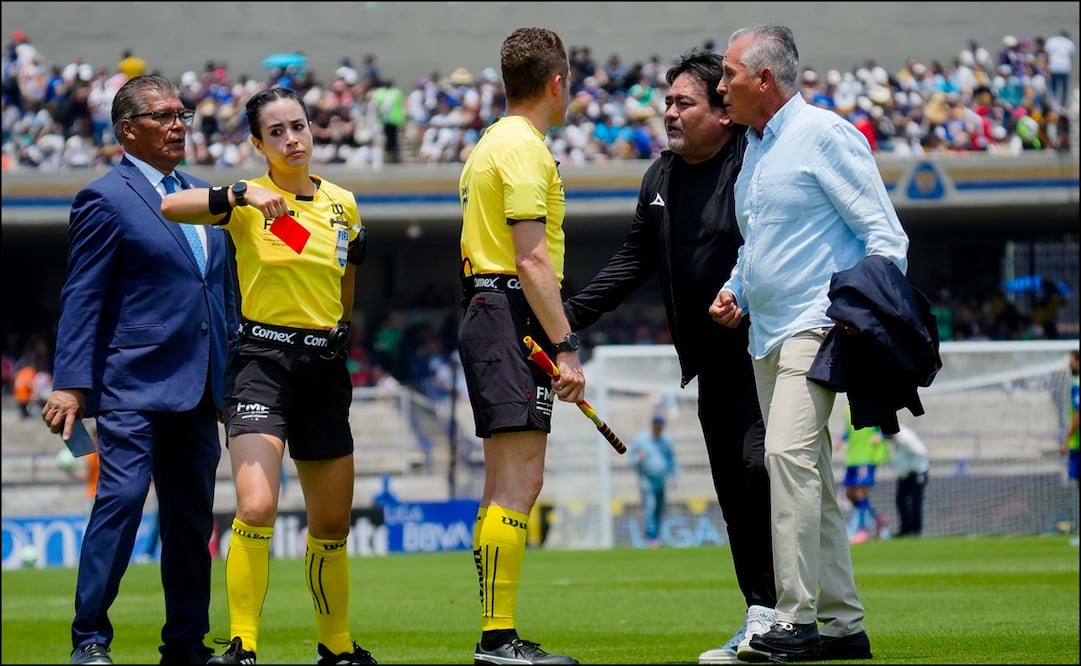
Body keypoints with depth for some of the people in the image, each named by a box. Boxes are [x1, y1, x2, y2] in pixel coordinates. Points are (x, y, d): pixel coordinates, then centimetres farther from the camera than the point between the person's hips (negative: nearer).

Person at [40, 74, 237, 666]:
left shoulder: (202, 196, 17)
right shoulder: (105, 200, -5)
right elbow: (81, 300, -8)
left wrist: (235, 369, 15)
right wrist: (71, 383, -15)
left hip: (198, 390, 7)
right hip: (134, 386, -7)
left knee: (192, 517, 8)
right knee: (120, 500, -12)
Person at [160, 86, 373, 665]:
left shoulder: (342, 204, 10)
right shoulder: (248, 200, -4)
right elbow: (169, 207, -24)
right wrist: (241, 195, -32)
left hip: (324, 366, 5)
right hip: (262, 361, -5)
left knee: (332, 524, 11)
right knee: (257, 509, -22)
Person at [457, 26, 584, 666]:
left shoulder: (491, 143, 20)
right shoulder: (524, 147, -11)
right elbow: (533, 259, -18)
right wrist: (566, 348, -19)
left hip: (486, 314, 11)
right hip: (514, 318, -11)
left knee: (509, 486, 12)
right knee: (519, 482, -14)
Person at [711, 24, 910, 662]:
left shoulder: (825, 136, -8)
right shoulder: (753, 150, 18)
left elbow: (885, 234, -9)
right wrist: (736, 293, 13)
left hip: (815, 327, -9)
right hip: (766, 336, 9)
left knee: (789, 452, -22)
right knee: (810, 475, 8)